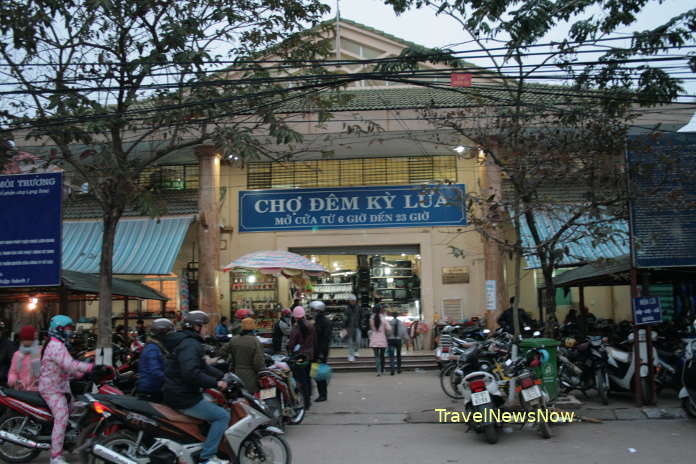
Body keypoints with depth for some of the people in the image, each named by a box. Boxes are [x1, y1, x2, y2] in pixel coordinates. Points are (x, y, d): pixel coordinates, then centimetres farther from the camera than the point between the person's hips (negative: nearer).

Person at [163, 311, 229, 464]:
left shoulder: (188, 342, 16)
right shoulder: (190, 344, -19)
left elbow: (202, 367, 21)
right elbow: (191, 373, -32)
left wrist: (223, 376, 12)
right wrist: (216, 383, -24)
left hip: (177, 394, 11)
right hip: (184, 399, -11)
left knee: (213, 407, 26)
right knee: (222, 416, -9)